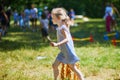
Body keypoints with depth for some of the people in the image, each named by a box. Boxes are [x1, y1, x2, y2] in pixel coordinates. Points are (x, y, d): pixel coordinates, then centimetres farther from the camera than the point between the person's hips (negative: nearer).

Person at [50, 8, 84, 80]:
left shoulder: (62, 28, -19)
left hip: (68, 51, -9)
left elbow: (67, 39, -30)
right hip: (63, 52, 9)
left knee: (73, 68, -3)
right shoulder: (60, 27, 8)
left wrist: (57, 44, -39)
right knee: (55, 65, 11)